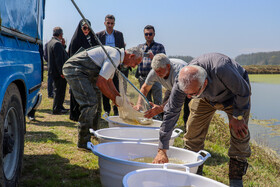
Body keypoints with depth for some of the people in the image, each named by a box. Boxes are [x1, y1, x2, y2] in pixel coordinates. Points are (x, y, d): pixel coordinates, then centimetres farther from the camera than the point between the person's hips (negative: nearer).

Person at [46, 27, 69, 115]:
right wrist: (61, 72, -22)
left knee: (58, 90, 18)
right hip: (58, 71, -10)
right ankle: (56, 109, 3)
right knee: (59, 90, -2)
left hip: (53, 70, 10)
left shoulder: (50, 42, 14)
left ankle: (59, 107, 27)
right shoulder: (57, 44, -19)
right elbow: (59, 60, -23)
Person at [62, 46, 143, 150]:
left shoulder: (116, 55, 14)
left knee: (96, 98, 18)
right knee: (90, 102, -17)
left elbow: (108, 81, 23)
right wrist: (115, 99, -10)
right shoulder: (114, 58, -19)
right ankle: (83, 142, -13)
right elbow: (100, 83, -21)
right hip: (74, 69, -11)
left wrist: (120, 98, 16)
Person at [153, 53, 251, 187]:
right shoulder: (182, 84, -33)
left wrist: (237, 116, -17)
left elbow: (243, 91, -27)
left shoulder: (221, 70, -47)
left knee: (239, 133, -14)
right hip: (207, 98, 3)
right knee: (193, 131, -6)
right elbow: (170, 113, -26)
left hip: (235, 94, -3)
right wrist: (162, 150, -26)